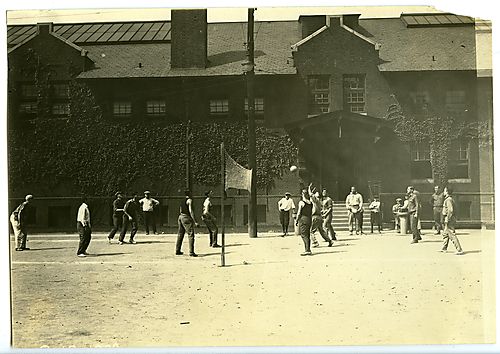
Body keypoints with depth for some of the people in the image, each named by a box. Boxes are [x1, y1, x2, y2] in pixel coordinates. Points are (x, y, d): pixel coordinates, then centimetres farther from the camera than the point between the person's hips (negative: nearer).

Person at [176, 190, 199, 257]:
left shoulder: (182, 201, 17)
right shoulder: (189, 200, -8)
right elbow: (190, 211, -16)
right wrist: (195, 221, -18)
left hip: (180, 217, 9)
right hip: (186, 217, -9)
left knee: (180, 234, 14)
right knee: (191, 235, -8)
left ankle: (177, 251, 19)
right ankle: (191, 252, -13)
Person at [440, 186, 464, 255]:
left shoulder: (448, 200, -16)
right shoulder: (451, 199, 15)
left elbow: (450, 210, -23)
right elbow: (454, 210, 21)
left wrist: (446, 221, -23)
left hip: (449, 219, -11)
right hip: (452, 219, 11)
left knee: (452, 235, -10)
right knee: (445, 234, 19)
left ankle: (460, 250, -11)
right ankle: (444, 249, 28)